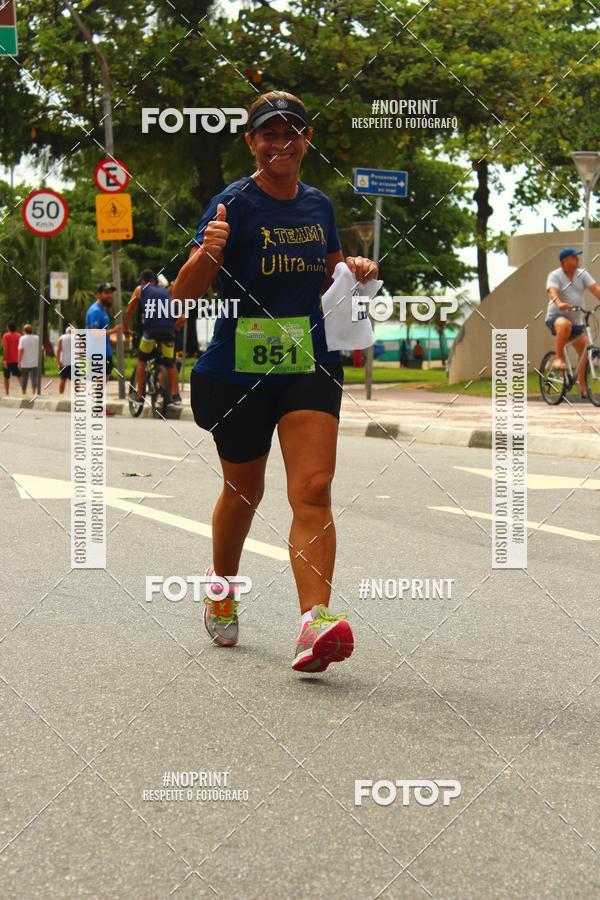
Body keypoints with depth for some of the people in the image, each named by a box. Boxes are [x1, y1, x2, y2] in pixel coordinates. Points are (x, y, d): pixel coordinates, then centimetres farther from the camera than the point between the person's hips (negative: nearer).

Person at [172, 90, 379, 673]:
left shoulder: (319, 205, 7)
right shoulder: (234, 203, -9)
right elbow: (184, 295, -16)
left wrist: (354, 270, 2)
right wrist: (207, 252, -36)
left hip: (310, 368, 3)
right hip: (237, 371, -3)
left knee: (313, 489, -14)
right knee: (243, 492, 14)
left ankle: (316, 621, -22)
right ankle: (222, 584, 42)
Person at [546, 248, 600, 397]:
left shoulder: (582, 274, 5)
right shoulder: (555, 275, -8)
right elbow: (552, 292, -27)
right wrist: (559, 304, -48)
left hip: (577, 320, 6)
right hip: (556, 316, -5)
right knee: (565, 324, -41)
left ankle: (582, 387, 10)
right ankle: (559, 358, -25)